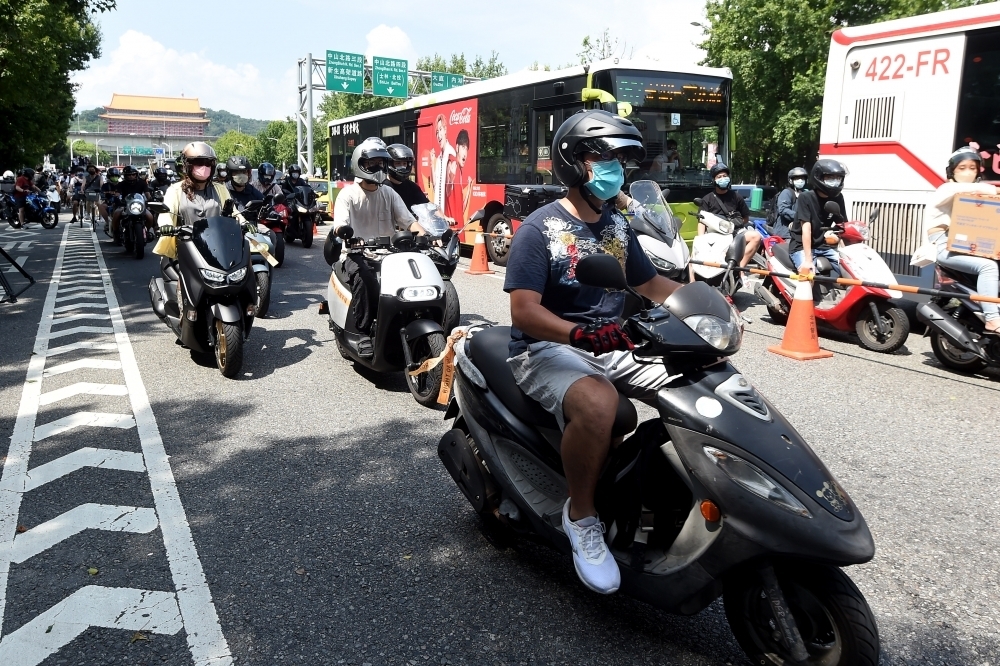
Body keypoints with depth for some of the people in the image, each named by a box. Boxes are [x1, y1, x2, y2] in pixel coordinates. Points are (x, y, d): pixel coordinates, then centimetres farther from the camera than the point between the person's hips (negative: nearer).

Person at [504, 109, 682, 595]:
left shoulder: (617, 225, 14)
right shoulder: (540, 228, -9)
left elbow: (651, 284, 22)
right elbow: (524, 312, -19)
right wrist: (581, 334, -36)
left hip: (613, 347, 7)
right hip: (548, 350, -7)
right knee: (597, 403, -38)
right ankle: (580, 514, -14)